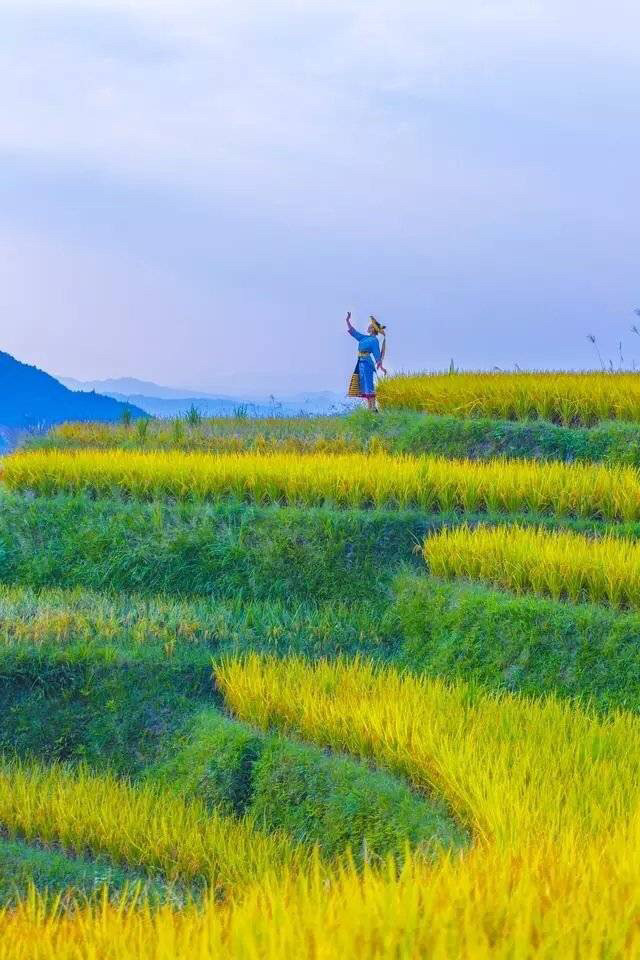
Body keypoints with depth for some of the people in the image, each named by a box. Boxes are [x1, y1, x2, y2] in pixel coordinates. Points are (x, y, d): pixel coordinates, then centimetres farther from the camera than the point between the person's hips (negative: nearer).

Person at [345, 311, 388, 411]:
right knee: (365, 387, 7)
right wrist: (348, 321, 22)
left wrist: (380, 366, -18)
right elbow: (353, 332, 25)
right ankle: (370, 407, 8)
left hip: (366, 363, -9)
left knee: (368, 386, -12)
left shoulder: (374, 340, -8)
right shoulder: (364, 338, 16)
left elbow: (377, 354, -13)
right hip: (361, 363, 9)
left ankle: (373, 407, -15)